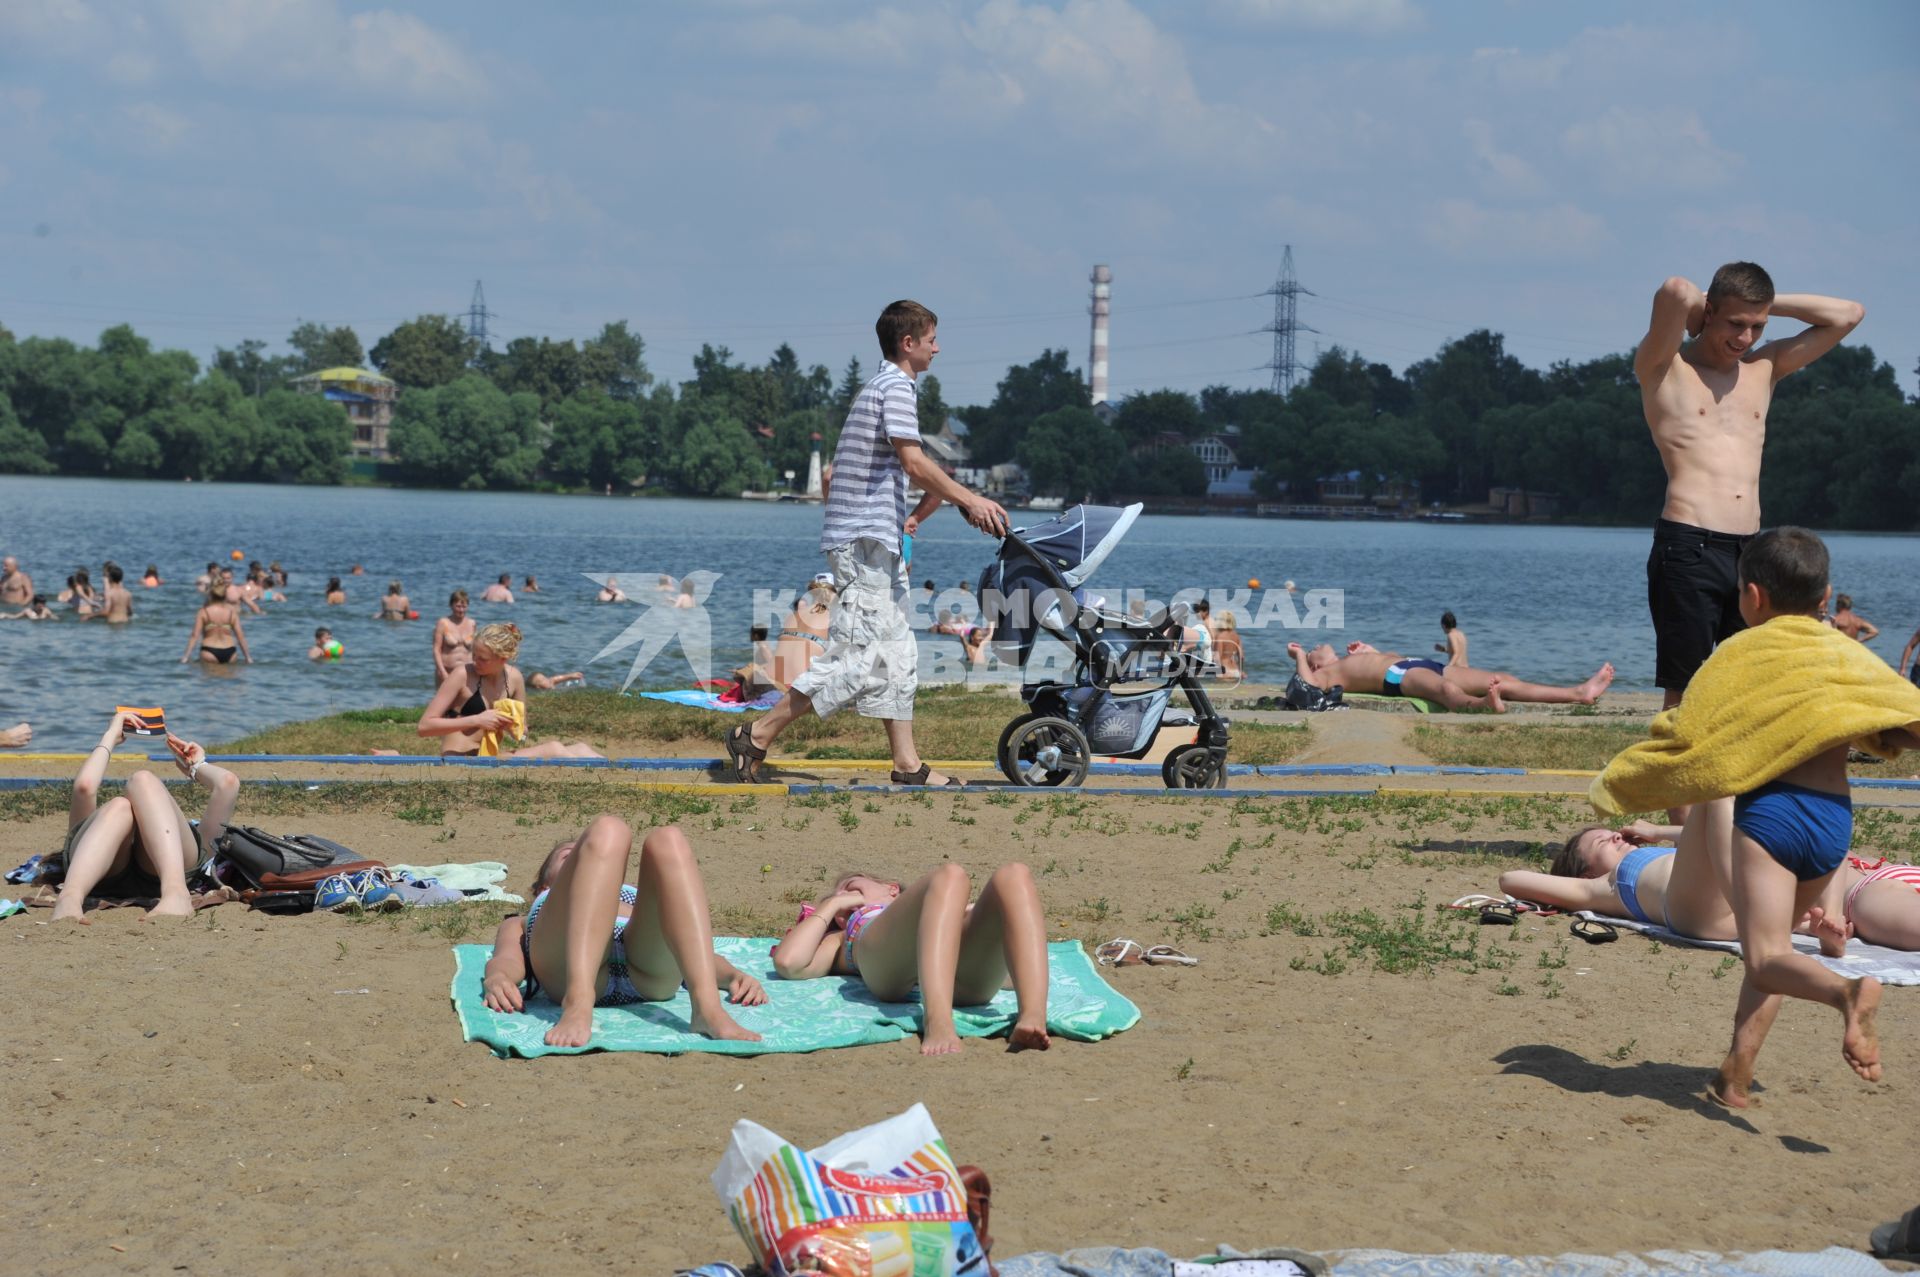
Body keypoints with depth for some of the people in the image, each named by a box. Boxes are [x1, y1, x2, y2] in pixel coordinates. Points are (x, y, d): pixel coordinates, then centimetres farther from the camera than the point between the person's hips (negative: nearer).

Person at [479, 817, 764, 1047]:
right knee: (606, 832, -23)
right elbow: (507, 957, 18)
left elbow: (698, 953, 27)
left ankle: (708, 1007, -42)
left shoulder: (635, 898, 45)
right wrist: (496, 978, -8)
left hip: (648, 973, 2)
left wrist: (735, 975, 3)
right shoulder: (520, 923, 42)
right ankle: (578, 1005, -45)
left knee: (667, 842, -22)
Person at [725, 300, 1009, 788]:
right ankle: (758, 735, -8)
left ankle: (907, 765, 12)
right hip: (865, 539, -11)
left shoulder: (883, 386, 20)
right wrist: (970, 501, -16)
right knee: (859, 657, -12)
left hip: (878, 541, 11)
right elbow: (913, 462, -20)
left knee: (896, 656, 10)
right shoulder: (895, 385, -11)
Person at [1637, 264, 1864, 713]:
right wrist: (1690, 306, 4)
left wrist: (1768, 303, 13)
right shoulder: (1665, 369, 2)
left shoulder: (1764, 369, 19)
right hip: (1688, 548, -6)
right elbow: (1674, 291, -18)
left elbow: (1848, 315, 18)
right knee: (1684, 695, -5)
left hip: (1749, 552, 6)